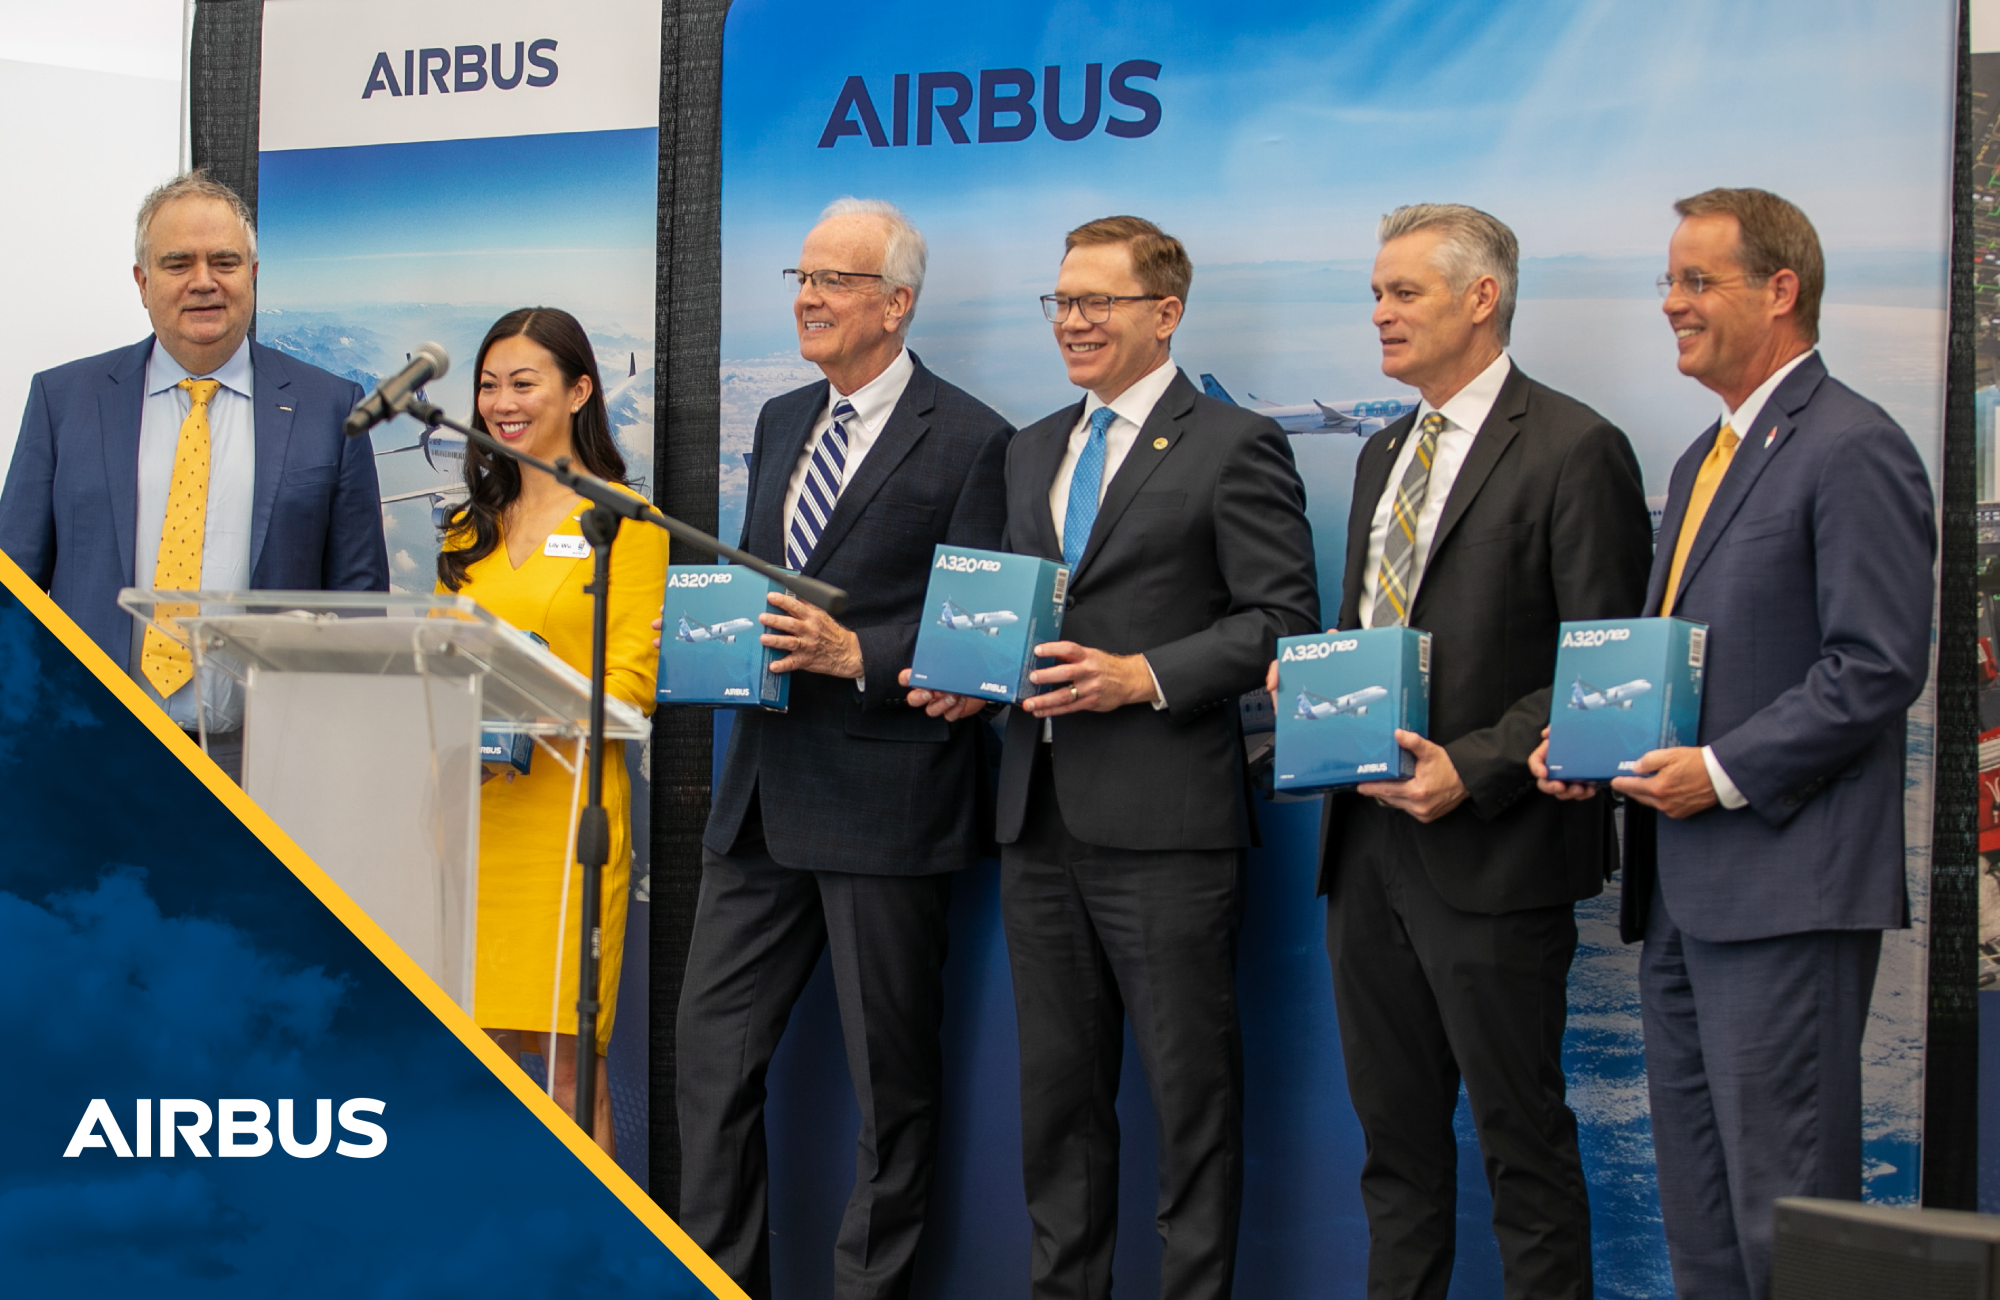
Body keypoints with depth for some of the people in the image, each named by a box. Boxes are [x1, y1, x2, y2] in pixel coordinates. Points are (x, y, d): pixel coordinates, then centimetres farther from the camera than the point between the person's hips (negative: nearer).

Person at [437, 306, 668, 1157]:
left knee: (564, 1051, -5)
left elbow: (635, 676, -6)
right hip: (469, 804, 5)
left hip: (564, 799, -5)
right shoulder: (471, 528, 19)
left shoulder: (623, 518, 2)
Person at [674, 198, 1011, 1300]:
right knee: (710, 1050, 7)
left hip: (883, 799, -7)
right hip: (764, 791, 7)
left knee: (891, 1077, 5)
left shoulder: (969, 440, -6)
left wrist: (856, 656, -21)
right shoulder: (781, 423, 16)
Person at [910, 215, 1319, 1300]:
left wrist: (1143, 677, -18)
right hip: (1040, 813, 7)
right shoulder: (1033, 451, 19)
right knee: (1056, 1083, 13)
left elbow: (1283, 619, -10)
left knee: (1190, 1086, -1)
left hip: (1163, 822, -7)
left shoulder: (1233, 446, -4)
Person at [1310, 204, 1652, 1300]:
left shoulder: (1573, 450, -9)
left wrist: (1473, 769, -20)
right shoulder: (1384, 454, 17)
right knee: (1393, 1127, 14)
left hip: (1489, 851, -8)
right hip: (1368, 838, 8)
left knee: (1520, 1131, 0)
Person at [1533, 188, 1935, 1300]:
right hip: (1685, 887, 10)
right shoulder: (1704, 460, 20)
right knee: (1698, 1204, 12)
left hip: (1785, 886, -10)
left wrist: (1725, 772, -18)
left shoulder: (1853, 449, -10)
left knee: (1785, 1204, -6)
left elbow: (1880, 666, -17)